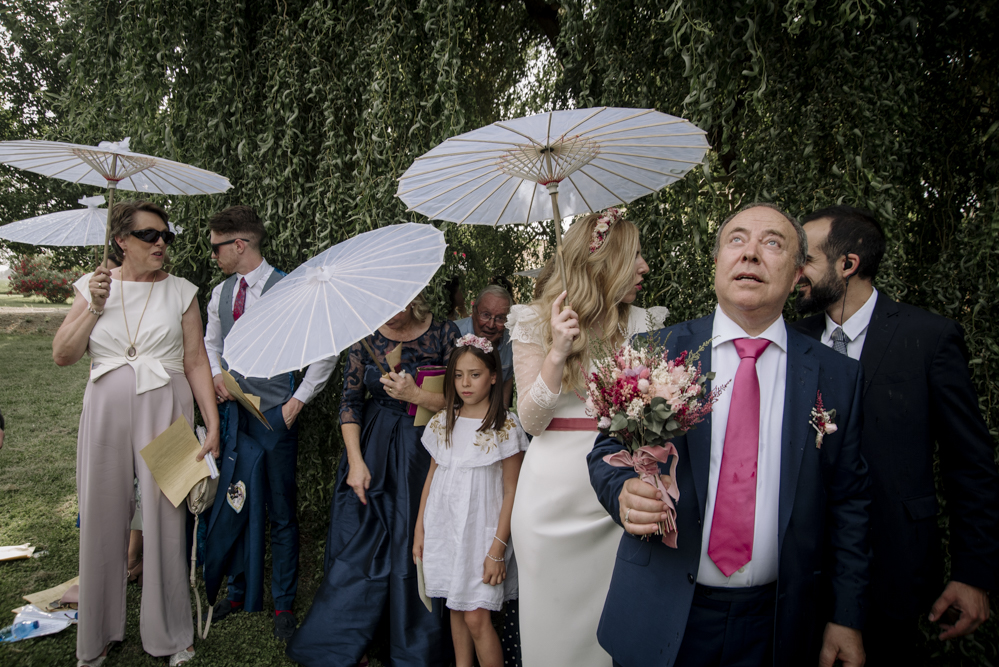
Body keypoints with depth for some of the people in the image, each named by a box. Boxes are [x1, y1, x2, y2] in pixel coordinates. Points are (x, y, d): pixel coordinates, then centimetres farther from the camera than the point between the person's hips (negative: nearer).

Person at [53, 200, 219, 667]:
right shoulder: (93, 286, 7)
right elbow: (62, 355, 3)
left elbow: (196, 362, 0)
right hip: (106, 412, 2)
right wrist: (94, 307, -9)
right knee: (102, 519, 9)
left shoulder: (181, 292, 2)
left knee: (164, 519, 0)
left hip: (164, 411, -2)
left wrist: (212, 423, -6)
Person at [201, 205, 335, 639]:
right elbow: (210, 342, 24)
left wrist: (299, 399, -9)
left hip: (275, 415, -5)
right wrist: (217, 376, 5)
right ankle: (239, 592, 33)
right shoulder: (220, 294, 8)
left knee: (281, 513, 5)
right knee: (231, 506, 13)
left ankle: (284, 604, 21)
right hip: (233, 412, 6)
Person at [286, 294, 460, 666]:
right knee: (359, 545, 3)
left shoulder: (444, 335, -5)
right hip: (371, 451, 2)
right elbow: (350, 401, 1)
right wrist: (355, 461, -5)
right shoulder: (366, 337, 1)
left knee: (413, 549, 3)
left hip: (422, 455, -1)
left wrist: (416, 395, -21)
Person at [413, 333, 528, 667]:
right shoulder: (442, 423, 4)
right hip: (444, 527, 5)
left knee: (477, 616, -5)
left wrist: (498, 549, -12)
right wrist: (419, 530, 10)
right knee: (456, 607, 15)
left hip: (481, 529, -4)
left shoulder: (506, 426, -10)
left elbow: (511, 492, -9)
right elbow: (432, 477, 11)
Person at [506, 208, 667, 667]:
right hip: (555, 490, -2)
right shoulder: (536, 321, -1)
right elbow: (531, 421, -7)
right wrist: (557, 353, -18)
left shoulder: (642, 324, 5)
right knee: (555, 620, 11)